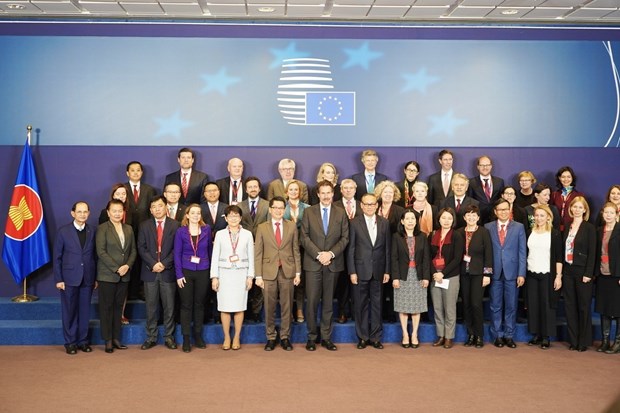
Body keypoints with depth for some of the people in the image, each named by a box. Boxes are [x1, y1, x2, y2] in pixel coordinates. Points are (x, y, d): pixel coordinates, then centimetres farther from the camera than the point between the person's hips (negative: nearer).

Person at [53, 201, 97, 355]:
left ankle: (83, 341, 18)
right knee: (69, 311, 5)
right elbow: (57, 257, -1)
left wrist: (97, 277, 2)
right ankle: (70, 342, 15)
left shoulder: (93, 231, 4)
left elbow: (95, 255, 5)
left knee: (85, 311, 7)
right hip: (69, 278, -2)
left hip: (88, 278, 2)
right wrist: (58, 279, -5)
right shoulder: (63, 231, -2)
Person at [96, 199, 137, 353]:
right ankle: (108, 341, 8)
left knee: (118, 306, 9)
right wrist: (116, 269, -15)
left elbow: (133, 251, 10)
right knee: (107, 307, 2)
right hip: (107, 275, -4)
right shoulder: (102, 228, -5)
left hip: (124, 275, 5)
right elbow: (101, 252, -12)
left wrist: (127, 266, -8)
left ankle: (116, 338, 16)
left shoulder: (128, 229, 11)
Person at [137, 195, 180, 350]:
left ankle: (169, 337, 13)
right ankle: (151, 338, 14)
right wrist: (153, 264, -11)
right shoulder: (144, 226, 8)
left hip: (168, 271, -1)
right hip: (150, 272, 1)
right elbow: (141, 248, 1)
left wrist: (164, 264, -12)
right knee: (151, 307, 6)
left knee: (169, 306, 4)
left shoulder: (175, 225, 3)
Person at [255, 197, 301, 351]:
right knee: (269, 307, 5)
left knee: (286, 306, 6)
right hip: (269, 272, -1)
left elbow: (296, 250, 6)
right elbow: (258, 253, 1)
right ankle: (271, 337, 18)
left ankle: (285, 337, 18)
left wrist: (298, 273, 2)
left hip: (288, 272, 1)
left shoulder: (292, 226, 5)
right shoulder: (262, 228, 2)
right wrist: (258, 276, -4)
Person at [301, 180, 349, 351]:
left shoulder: (340, 213, 7)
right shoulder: (309, 212, 4)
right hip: (313, 263, -1)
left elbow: (345, 237, 3)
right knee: (312, 301, -1)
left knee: (328, 302, 7)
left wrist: (331, 253, -10)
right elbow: (304, 237, -2)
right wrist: (318, 254, -12)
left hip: (333, 263, 1)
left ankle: (326, 337, 14)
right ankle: (312, 337, 9)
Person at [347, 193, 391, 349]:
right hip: (361, 270, -2)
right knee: (361, 305, 5)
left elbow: (388, 248, 6)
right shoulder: (354, 223, 0)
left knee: (377, 304, 7)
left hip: (378, 271, 2)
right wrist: (352, 271, -7)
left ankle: (375, 337, 16)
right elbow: (350, 249, -2)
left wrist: (387, 271, 2)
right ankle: (363, 337, 16)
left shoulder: (384, 223, 5)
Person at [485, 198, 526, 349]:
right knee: (496, 306, 6)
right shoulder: (488, 227, 5)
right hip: (495, 272, 0)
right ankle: (497, 335, 15)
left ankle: (509, 335, 15)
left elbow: (522, 251, 1)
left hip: (512, 272, 0)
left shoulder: (519, 227, 4)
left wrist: (521, 273, -5)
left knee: (511, 306, 5)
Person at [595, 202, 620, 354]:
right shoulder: (599, 231, 11)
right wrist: (595, 273, 5)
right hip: (602, 275, 5)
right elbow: (597, 253, 11)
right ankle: (605, 341, 18)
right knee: (603, 309, 10)